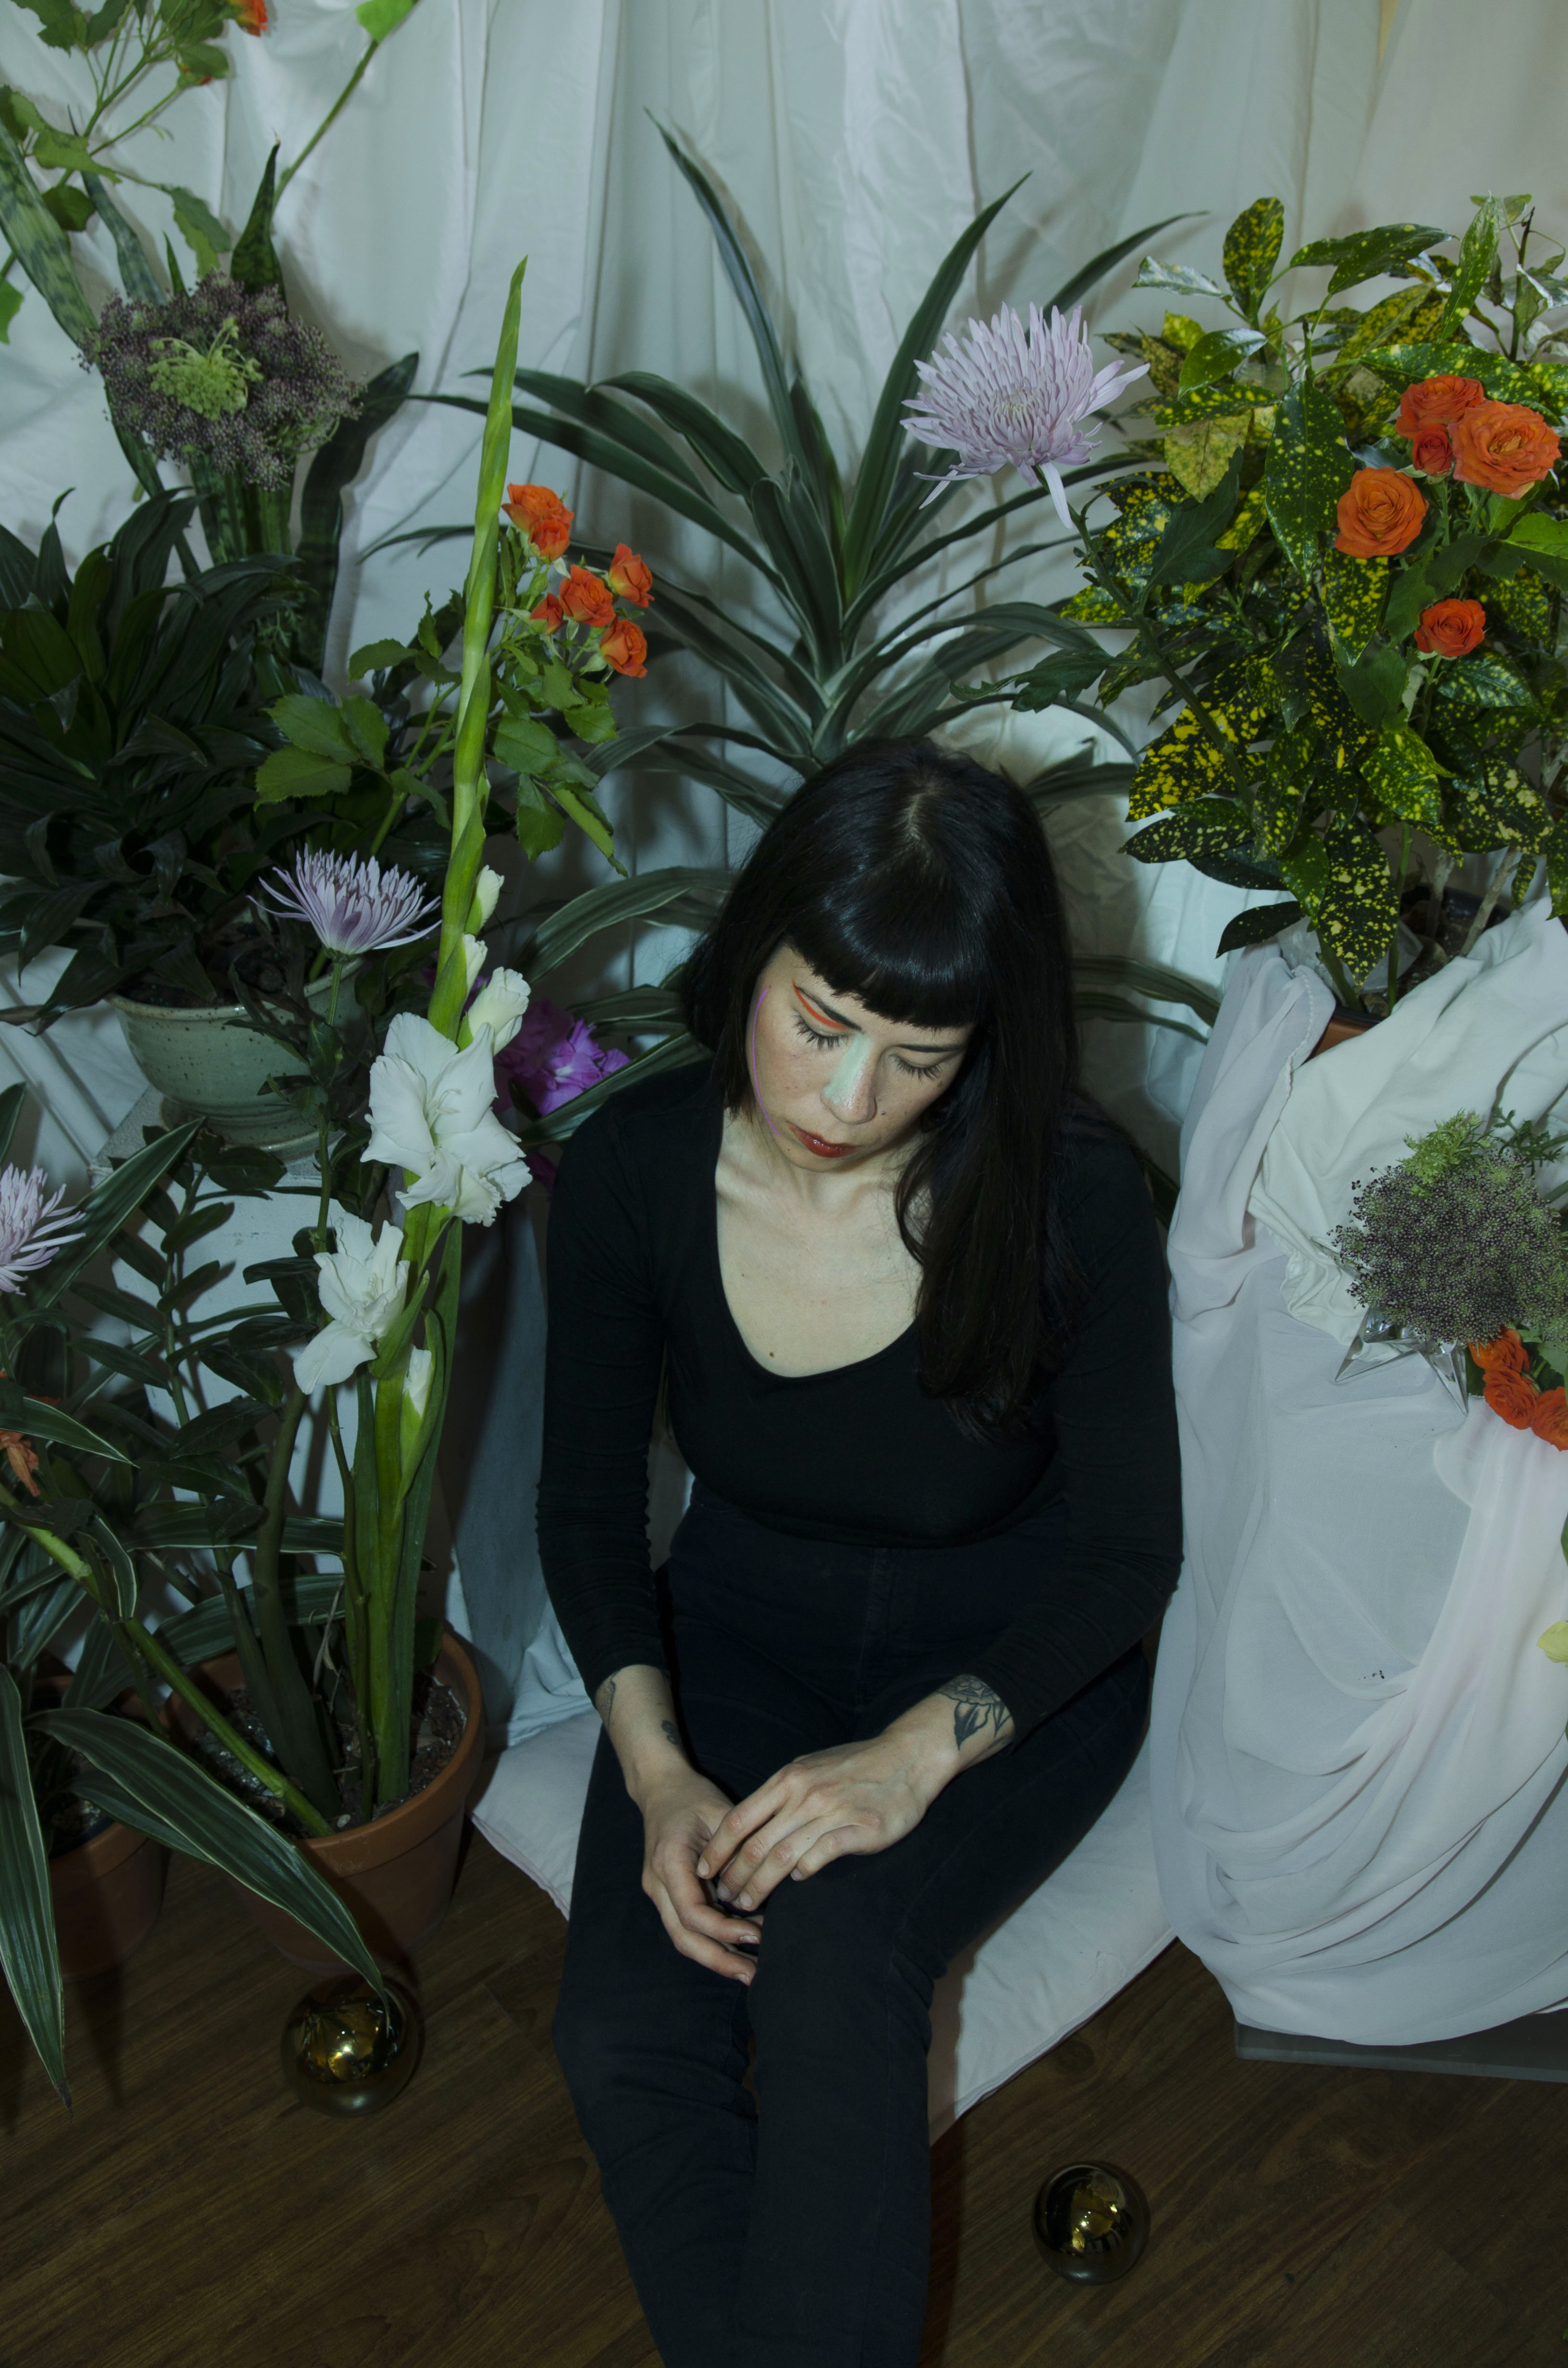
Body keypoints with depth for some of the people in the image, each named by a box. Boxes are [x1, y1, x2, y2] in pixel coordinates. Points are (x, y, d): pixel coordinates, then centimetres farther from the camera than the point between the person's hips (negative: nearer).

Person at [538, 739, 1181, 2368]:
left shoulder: (1069, 1200, -23)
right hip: (741, 1637, 3)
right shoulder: (631, 1173, -16)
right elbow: (588, 1510, -4)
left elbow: (1130, 1550, -13)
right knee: (620, 2035, -20)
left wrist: (921, 1752, -26)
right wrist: (656, 1769, -18)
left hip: (1010, 1667, -2)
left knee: (830, 1953, -30)